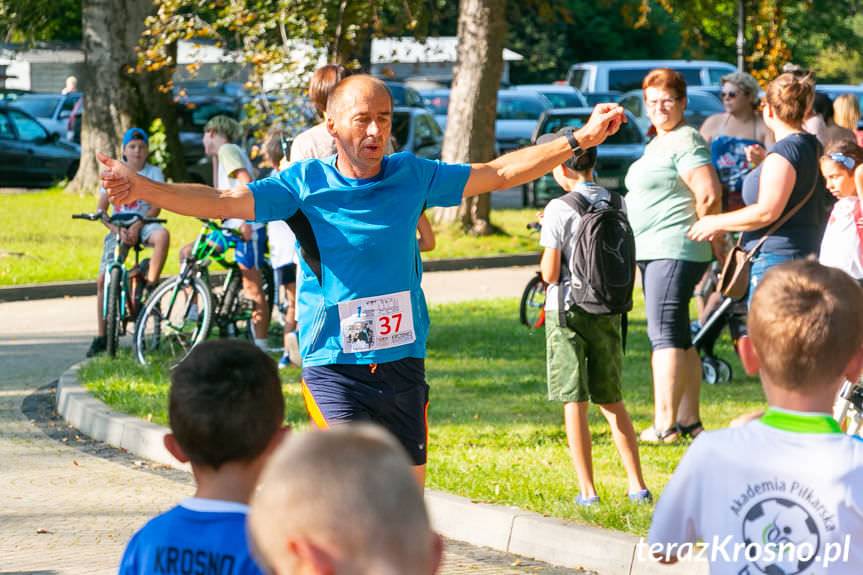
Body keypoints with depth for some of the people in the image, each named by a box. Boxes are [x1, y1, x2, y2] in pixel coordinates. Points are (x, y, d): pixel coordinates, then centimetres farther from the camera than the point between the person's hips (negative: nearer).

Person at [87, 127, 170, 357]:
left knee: (162, 234, -38)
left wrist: (137, 226, -24)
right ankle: (101, 337, -1)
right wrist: (116, 228, -17)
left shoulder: (154, 173, 0)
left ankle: (150, 286, -27)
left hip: (143, 225, -1)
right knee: (103, 279, -9)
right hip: (118, 229, 1)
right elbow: (101, 209, 0)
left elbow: (156, 206, -9)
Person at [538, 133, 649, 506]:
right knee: (612, 401, 14)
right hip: (608, 311, 5)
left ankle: (587, 490, 0)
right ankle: (637, 485, 11)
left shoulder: (559, 210, -12)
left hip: (567, 311, -5)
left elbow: (550, 273, -14)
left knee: (574, 403, 1)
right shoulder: (618, 205, 3)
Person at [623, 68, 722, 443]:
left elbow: (709, 195, -22)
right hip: (654, 252, 11)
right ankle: (689, 419, 18)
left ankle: (664, 425, -15)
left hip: (674, 251, -11)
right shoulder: (658, 143, 19)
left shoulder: (685, 141, -13)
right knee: (678, 338, 13)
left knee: (665, 336, -13)